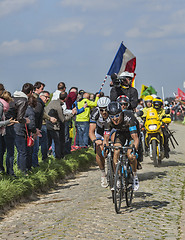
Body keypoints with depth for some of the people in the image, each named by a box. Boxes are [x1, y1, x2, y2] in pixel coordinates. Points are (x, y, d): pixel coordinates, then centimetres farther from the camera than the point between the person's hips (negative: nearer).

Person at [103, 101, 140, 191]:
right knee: (116, 152, -20)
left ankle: (135, 176, -1)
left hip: (132, 133, -3)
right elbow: (106, 139, -21)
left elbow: (135, 138, -42)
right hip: (120, 133, 4)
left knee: (130, 155, -25)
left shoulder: (128, 118, -40)